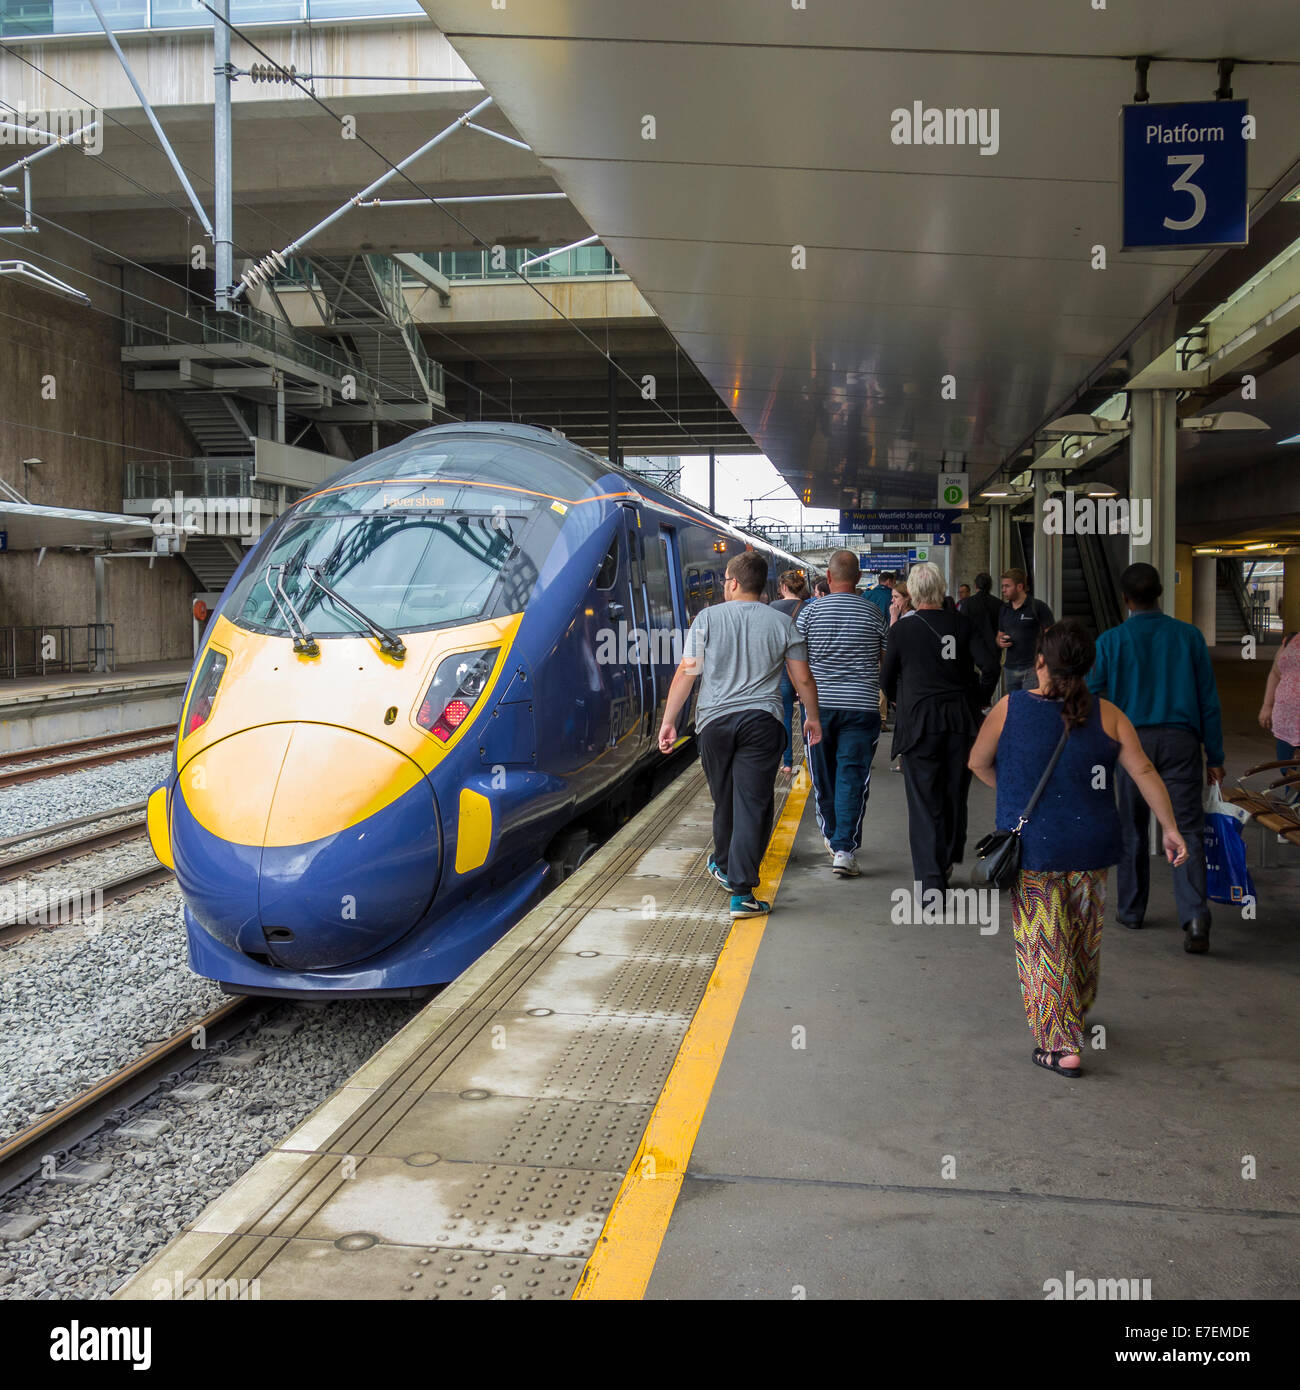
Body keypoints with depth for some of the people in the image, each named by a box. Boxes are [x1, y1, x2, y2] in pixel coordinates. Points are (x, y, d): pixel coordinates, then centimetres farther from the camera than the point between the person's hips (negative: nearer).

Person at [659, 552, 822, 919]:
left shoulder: (707, 618, 1)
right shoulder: (782, 623, 5)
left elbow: (686, 673, -2)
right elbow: (803, 678, 8)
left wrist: (668, 721, 2)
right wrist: (812, 717, 23)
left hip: (714, 720, 1)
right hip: (762, 722, -1)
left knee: (725, 800, 17)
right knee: (753, 803, -3)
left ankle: (725, 867, 38)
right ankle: (741, 893, -8)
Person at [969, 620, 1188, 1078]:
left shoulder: (1011, 708, -8)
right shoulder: (1107, 715, -3)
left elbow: (978, 763, 3)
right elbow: (1144, 772, -4)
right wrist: (1170, 828, 3)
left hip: (1032, 847, -3)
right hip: (1091, 847, 3)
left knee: (1043, 944, 5)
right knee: (1084, 938, 20)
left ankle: (1060, 1045, 3)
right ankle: (1076, 1018, 40)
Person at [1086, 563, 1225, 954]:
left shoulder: (1110, 641, -1)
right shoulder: (1189, 636, 3)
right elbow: (1208, 700, 4)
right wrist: (1215, 756, 9)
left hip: (1132, 741, 0)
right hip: (1181, 741, 0)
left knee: (1132, 829, 14)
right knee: (1187, 829, -2)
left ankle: (1131, 909, 23)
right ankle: (1195, 916, -17)